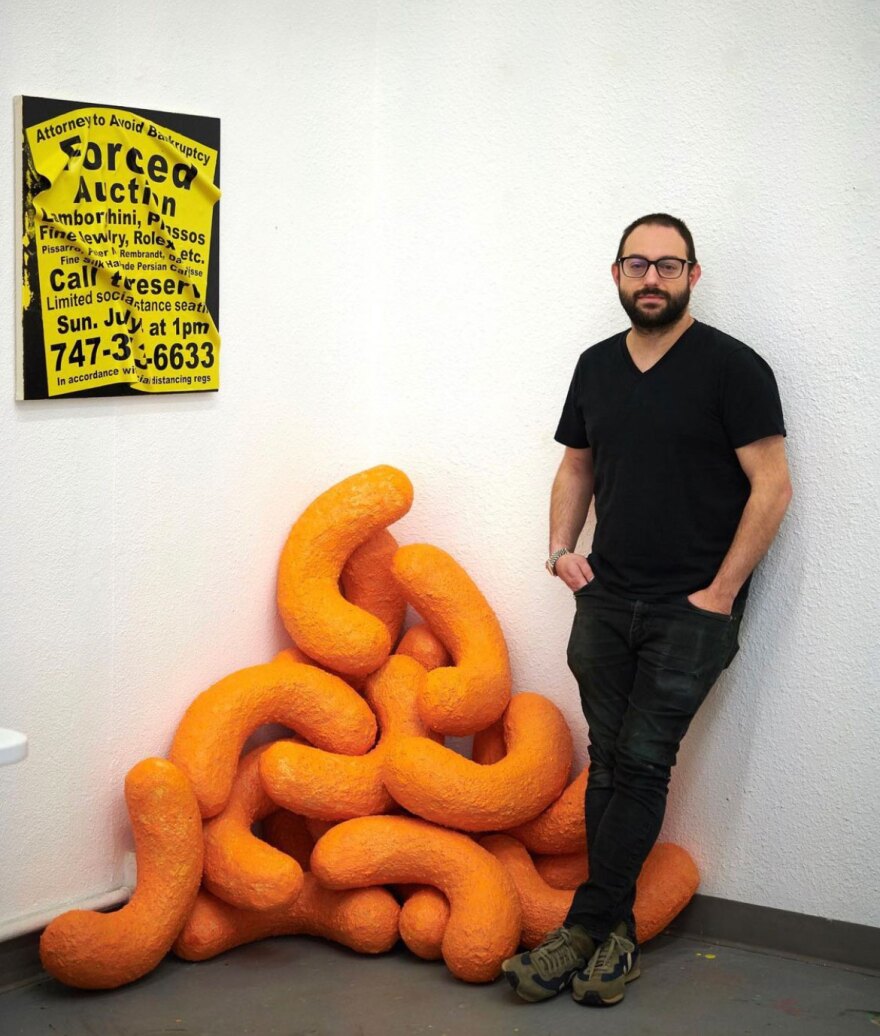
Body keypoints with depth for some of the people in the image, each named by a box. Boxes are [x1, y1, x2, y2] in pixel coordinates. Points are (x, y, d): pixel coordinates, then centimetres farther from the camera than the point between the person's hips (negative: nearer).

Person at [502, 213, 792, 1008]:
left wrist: (720, 592, -13)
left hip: (691, 609, -5)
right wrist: (562, 548, 5)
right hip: (607, 599, 5)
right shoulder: (598, 366, 11)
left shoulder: (731, 367, -7)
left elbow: (771, 484, -10)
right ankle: (615, 935, 11)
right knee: (610, 762, 5)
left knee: (641, 764, -6)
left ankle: (585, 928, 1)